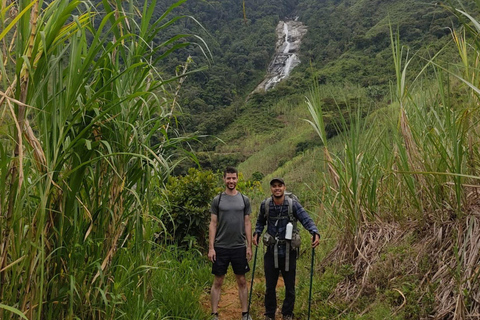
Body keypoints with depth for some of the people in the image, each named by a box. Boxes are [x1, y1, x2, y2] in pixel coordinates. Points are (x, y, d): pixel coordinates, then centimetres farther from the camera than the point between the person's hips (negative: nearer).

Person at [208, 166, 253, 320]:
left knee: (242, 281, 10)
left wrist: (249, 246, 1)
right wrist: (211, 248, -6)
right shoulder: (217, 200, 0)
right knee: (218, 282, 6)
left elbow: (247, 224, 5)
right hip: (220, 248, -1)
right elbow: (213, 224, -1)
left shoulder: (244, 199, 4)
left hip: (239, 248, 1)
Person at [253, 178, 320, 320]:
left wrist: (315, 233, -37)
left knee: (290, 286, 12)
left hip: (289, 252, -1)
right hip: (271, 252, 2)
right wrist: (256, 233, -2)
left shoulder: (293, 204, -12)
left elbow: (306, 220, -20)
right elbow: (260, 222, 14)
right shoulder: (265, 205, -4)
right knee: (270, 286, 12)